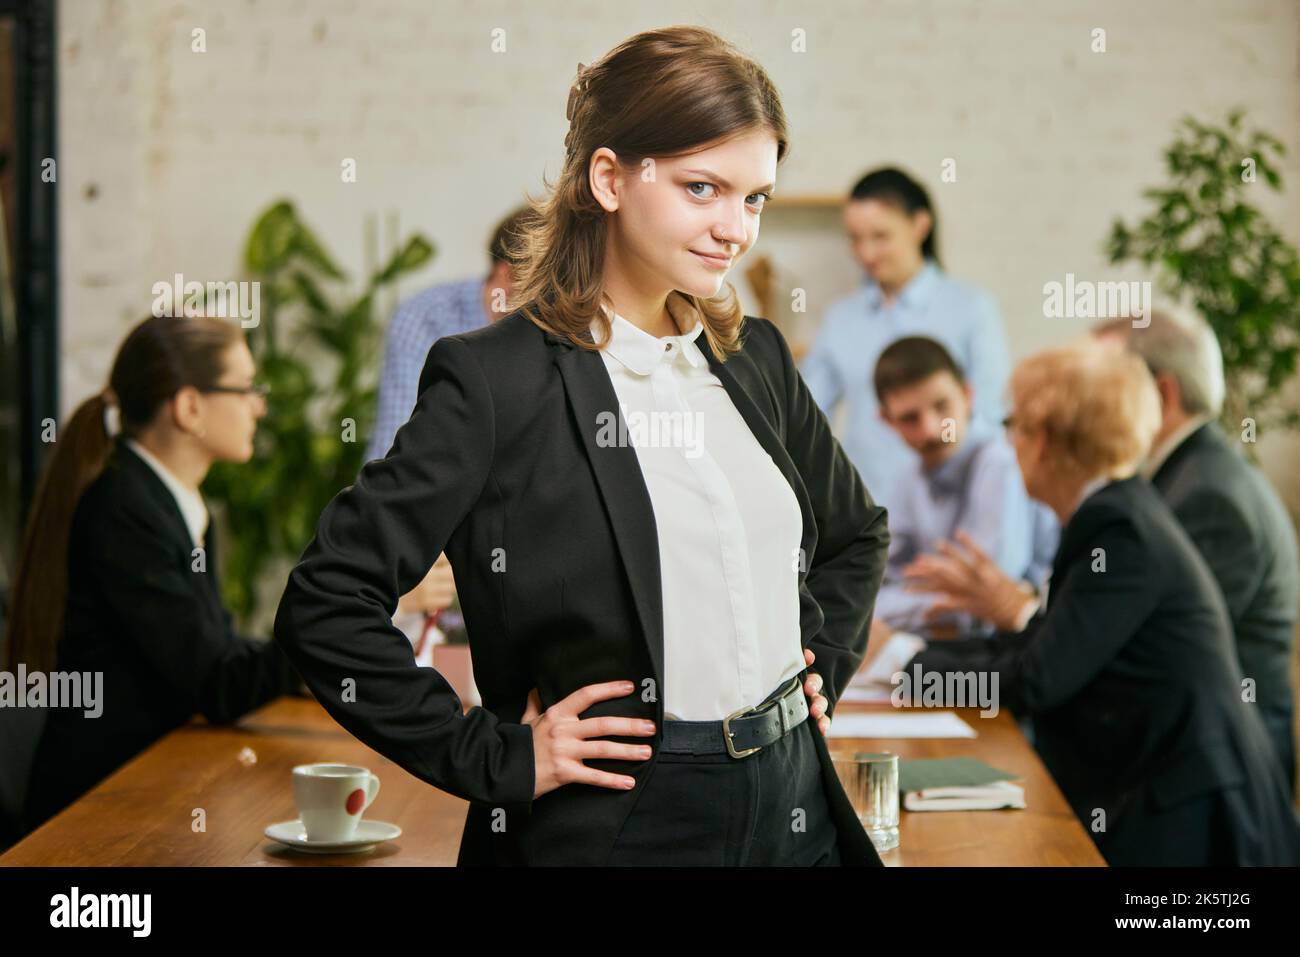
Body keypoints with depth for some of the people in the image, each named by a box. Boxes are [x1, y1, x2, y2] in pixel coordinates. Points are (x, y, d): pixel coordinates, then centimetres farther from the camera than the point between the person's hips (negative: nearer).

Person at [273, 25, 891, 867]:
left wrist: (820, 666, 9)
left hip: (797, 802, 6)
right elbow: (325, 604, -16)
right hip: (620, 820, -6)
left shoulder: (757, 356, 7)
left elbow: (857, 533, 24)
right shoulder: (496, 379, -12)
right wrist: (498, 759, -13)